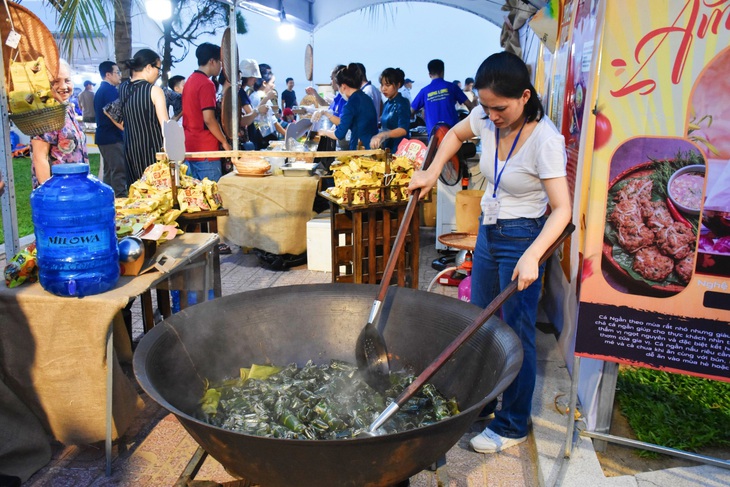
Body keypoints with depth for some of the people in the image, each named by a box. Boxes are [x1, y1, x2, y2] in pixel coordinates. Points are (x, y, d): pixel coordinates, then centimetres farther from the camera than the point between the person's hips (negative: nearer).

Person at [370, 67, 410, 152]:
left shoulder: (402, 104, -10)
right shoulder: (387, 104, 11)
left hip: (398, 150, -7)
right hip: (386, 149, 7)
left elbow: (403, 130, -25)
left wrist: (383, 135, -40)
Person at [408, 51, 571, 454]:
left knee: (516, 334, 0)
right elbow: (455, 134, 18)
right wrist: (432, 172, 4)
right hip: (488, 230, 7)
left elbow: (562, 209, -25)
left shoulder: (545, 138, -23)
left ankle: (512, 426, 18)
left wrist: (532, 255, -39)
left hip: (523, 238, -7)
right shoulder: (486, 118, -6)